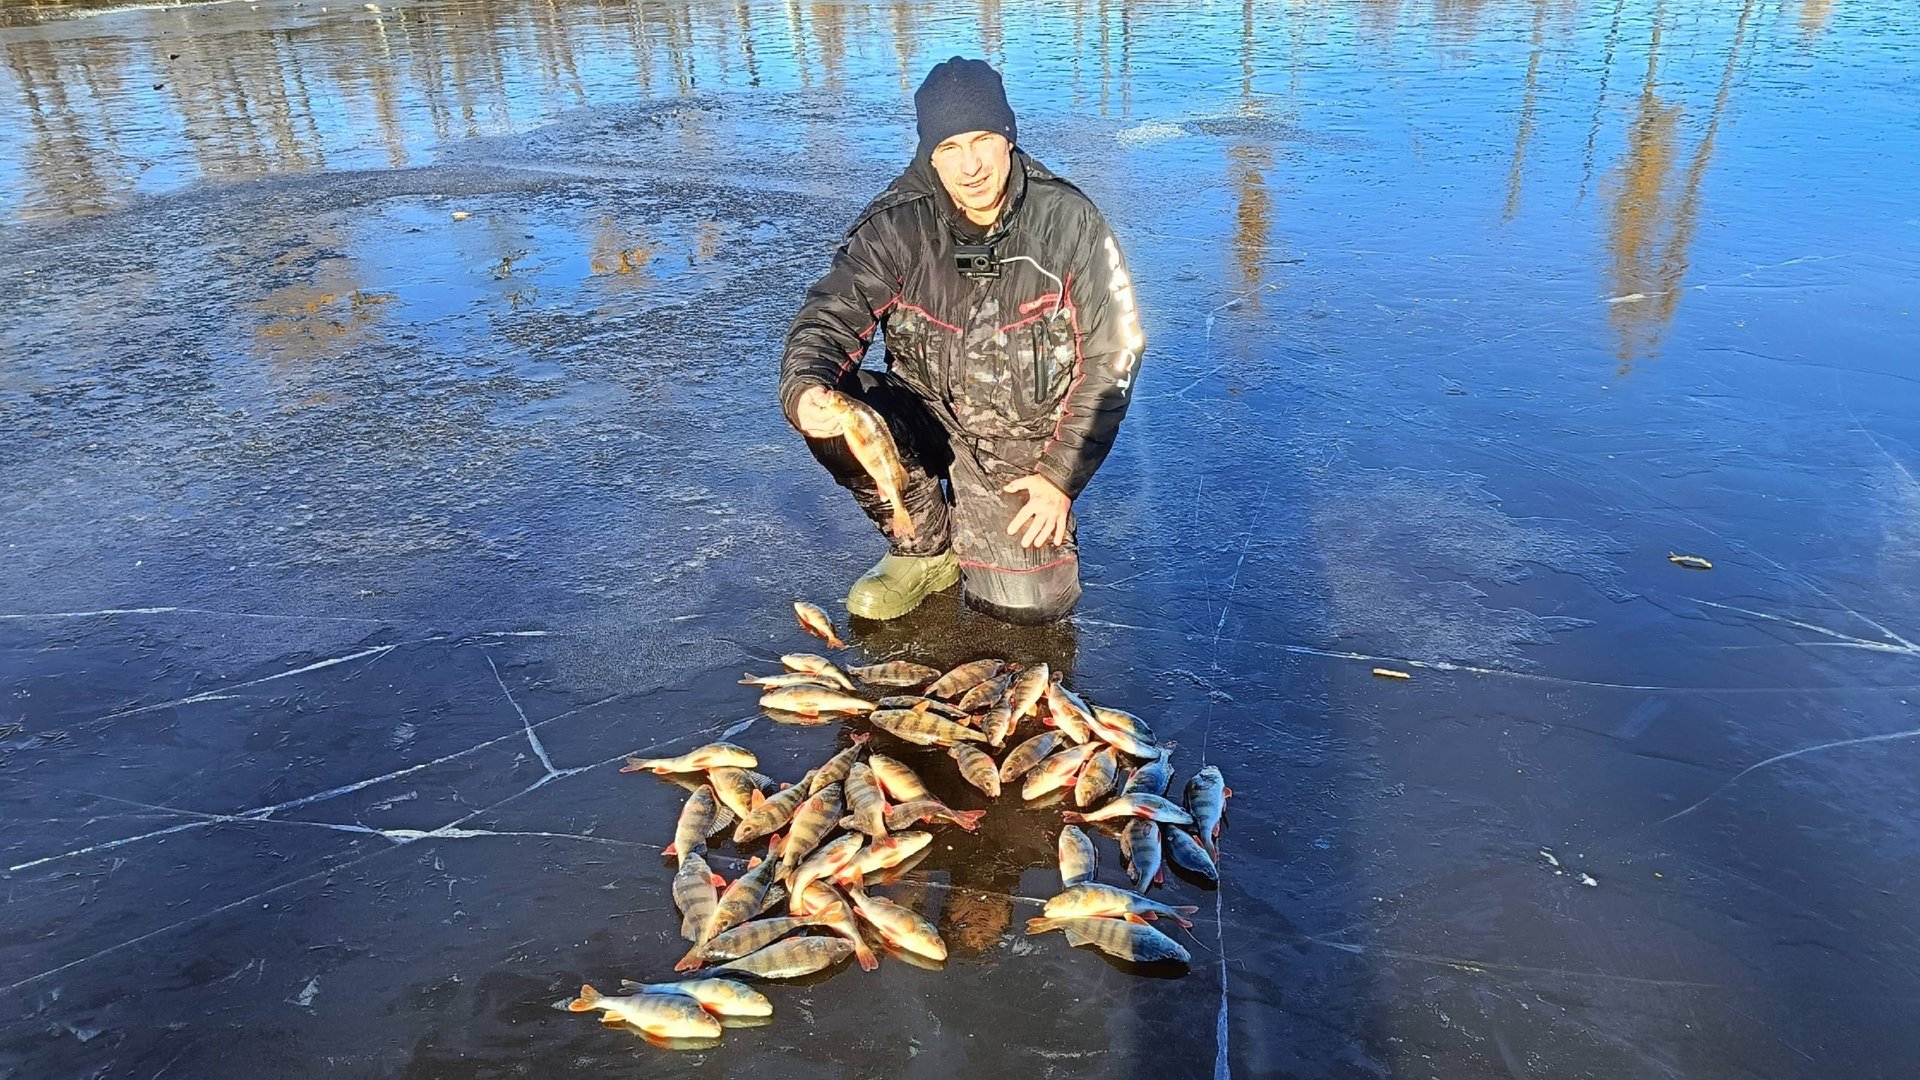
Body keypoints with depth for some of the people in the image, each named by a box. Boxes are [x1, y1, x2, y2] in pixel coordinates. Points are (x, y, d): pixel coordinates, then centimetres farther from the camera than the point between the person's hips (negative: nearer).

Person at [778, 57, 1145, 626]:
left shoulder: (1068, 222, -13)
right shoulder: (899, 224, -12)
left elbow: (1110, 359, -9)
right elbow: (830, 314, -15)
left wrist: (1061, 475, -12)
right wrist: (804, 390, -39)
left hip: (1025, 436, -2)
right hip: (928, 412, 2)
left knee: (1027, 602, -17)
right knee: (831, 412, -28)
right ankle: (926, 548, -1)